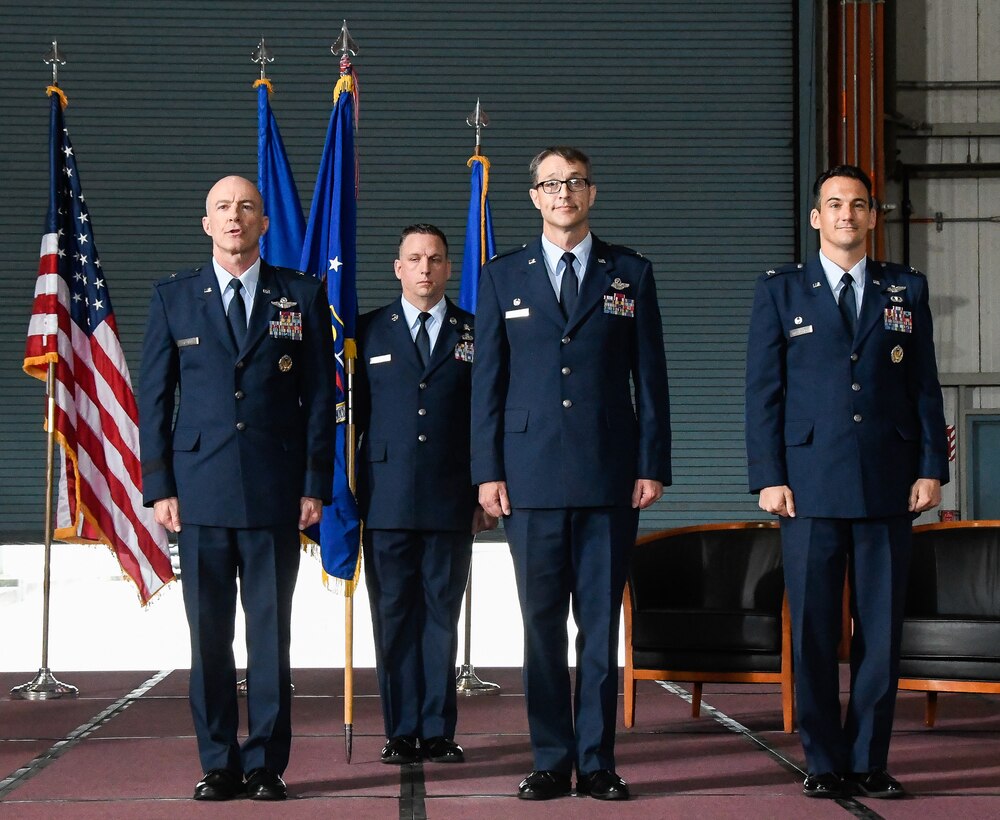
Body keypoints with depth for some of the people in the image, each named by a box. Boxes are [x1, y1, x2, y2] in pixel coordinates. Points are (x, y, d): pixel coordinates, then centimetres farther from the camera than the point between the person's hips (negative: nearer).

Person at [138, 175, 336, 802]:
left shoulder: (303, 297, 7)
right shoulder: (173, 298, 9)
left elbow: (321, 397, 6)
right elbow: (153, 398, 8)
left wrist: (316, 486, 0)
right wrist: (159, 487, 0)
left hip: (275, 493, -1)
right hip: (200, 491, 1)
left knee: (271, 635, 2)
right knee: (209, 636, 3)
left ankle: (267, 765, 10)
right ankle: (219, 764, 11)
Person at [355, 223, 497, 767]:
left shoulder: (474, 334, 9)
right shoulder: (369, 332, 9)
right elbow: (354, 414, 9)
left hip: (451, 501, 0)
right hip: (386, 499, 0)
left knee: (442, 616, 4)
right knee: (393, 618, 2)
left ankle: (439, 731, 9)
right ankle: (402, 732, 8)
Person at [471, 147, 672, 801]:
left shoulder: (630, 273, 9)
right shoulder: (503, 277, 10)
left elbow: (650, 376, 7)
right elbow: (488, 380, 7)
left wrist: (653, 466, 0)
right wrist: (488, 471, 0)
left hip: (610, 477, 0)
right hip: (532, 477, 0)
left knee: (601, 624, 2)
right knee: (542, 625, 3)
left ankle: (598, 761, 9)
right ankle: (552, 761, 10)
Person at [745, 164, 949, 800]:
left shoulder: (907, 290, 12)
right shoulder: (782, 292, 7)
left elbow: (925, 385, 11)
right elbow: (764, 391, 4)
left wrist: (932, 467, 2)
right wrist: (768, 477, -4)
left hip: (888, 485, 2)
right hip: (811, 484, -1)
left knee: (881, 628, 2)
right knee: (814, 630, 1)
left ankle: (869, 762, 11)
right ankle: (824, 764, 9)